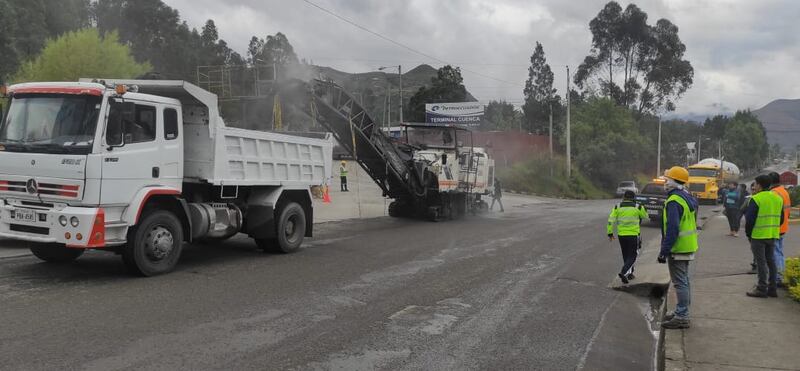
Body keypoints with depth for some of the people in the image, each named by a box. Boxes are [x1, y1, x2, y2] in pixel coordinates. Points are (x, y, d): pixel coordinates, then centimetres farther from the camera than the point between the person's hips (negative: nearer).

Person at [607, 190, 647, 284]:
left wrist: (610, 233, 1)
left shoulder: (617, 207, -1)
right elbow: (645, 216, 13)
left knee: (626, 255, 19)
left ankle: (630, 274, 29)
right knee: (632, 257, 3)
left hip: (621, 235, 3)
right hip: (633, 235, -3)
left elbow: (611, 220, -6)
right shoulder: (638, 207, -5)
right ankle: (623, 272, -17)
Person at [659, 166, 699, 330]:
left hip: (678, 248, -10)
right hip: (688, 247, 10)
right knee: (684, 281, 18)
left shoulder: (674, 201, -20)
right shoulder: (689, 199, 13)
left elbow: (672, 229, -26)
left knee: (680, 283, -6)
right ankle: (682, 312, 28)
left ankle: (681, 318, -3)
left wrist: (664, 251, -23)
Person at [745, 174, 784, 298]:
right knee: (770, 261, 13)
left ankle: (762, 288, 1)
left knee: (761, 262, -2)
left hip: (758, 236, -6)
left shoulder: (756, 199, -13)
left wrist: (748, 234, -1)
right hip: (773, 236, 7)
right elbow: (781, 219, 15)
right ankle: (772, 288, 16)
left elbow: (749, 219, -13)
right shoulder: (778, 198, 10)